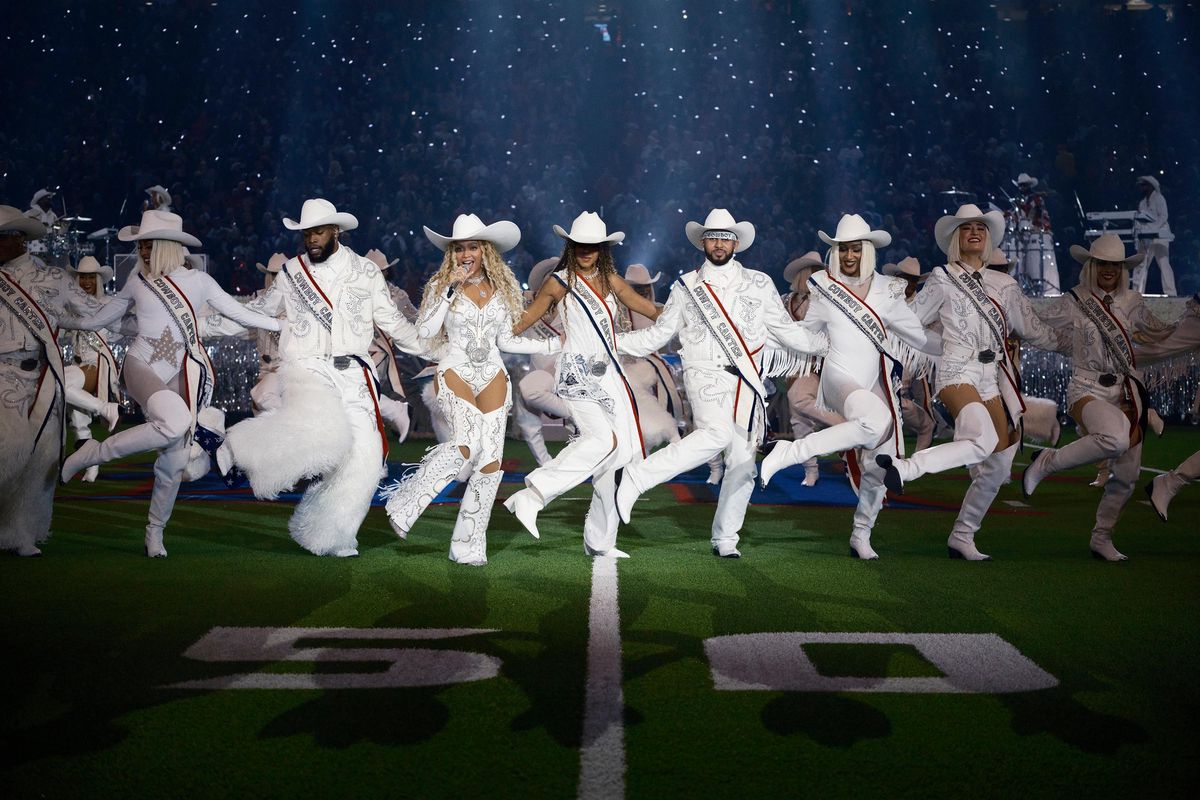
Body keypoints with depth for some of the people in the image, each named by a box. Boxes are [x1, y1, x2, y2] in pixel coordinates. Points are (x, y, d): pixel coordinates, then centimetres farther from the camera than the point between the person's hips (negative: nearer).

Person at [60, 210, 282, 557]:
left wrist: (284, 323, 2)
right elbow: (104, 317, 19)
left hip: (178, 375, 2)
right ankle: (93, 453, -16)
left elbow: (239, 312, 5)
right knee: (176, 421, -34)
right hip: (141, 367, -2)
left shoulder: (198, 281, 2)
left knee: (175, 460, 1)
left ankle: (155, 532, 20)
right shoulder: (137, 280, 5)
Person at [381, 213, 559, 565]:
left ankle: (469, 546, 8)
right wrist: (451, 289, -14)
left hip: (493, 375, 4)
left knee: (490, 460, -3)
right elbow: (425, 331, -12)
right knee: (468, 441, -28)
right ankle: (404, 503, -11)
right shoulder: (441, 285, 1)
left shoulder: (502, 287, 10)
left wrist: (551, 344, 11)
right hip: (455, 372, -4)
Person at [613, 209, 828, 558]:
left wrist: (828, 342, 12)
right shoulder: (686, 287, 11)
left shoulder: (759, 284, 14)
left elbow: (786, 329, 19)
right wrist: (614, 340, 3)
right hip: (706, 375, -3)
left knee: (743, 463, 0)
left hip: (748, 382, 3)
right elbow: (658, 334, 14)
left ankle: (726, 539, 14)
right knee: (717, 434, -31)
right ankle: (637, 476, -25)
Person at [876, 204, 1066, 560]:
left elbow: (1033, 329, 22)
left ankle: (962, 537, 12)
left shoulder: (1004, 284, 18)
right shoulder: (943, 280, 6)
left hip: (994, 379, 6)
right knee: (983, 441, -33)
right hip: (958, 373, -6)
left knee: (999, 465, 1)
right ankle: (905, 468, -31)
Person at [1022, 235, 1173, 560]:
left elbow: (1161, 332, 26)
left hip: (1127, 392, 5)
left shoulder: (1132, 302, 11)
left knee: (1127, 474, 6)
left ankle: (1102, 539, 24)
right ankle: (1047, 461, -14)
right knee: (1115, 438, -37)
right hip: (1089, 390, -5)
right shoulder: (1073, 302, -2)